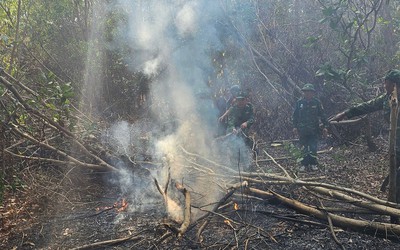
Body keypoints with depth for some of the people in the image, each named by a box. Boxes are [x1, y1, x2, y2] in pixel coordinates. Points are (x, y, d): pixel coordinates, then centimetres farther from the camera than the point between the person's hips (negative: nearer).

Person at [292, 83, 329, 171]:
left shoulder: (317, 103, 0)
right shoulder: (299, 102, 2)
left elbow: (322, 115, 4)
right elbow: (295, 115, 7)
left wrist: (325, 126, -1)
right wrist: (295, 126, 2)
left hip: (314, 130, -1)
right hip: (302, 130, 1)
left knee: (313, 148, -2)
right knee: (304, 149, 7)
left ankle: (313, 164, 11)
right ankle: (305, 164, 16)